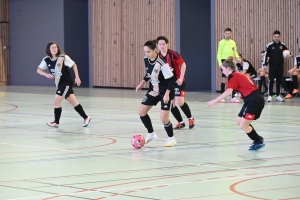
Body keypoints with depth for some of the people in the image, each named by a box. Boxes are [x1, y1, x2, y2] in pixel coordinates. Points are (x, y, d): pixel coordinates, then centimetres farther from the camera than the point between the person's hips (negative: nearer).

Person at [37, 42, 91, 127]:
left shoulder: (63, 57, -15)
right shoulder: (46, 60, -3)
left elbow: (74, 65, -6)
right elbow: (38, 70, 2)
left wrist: (77, 77, -9)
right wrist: (46, 74, -17)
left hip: (67, 82, -5)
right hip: (60, 84, 5)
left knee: (56, 101, -9)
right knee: (73, 102, 11)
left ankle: (56, 122, 6)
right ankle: (86, 118, 23)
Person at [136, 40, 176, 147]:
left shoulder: (161, 63, -28)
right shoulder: (146, 60, -7)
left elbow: (171, 79, -23)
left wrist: (167, 94, -28)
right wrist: (142, 84, 15)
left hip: (165, 91, -7)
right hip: (153, 90, 7)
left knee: (163, 118, -13)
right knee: (141, 111, 4)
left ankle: (171, 138, 12)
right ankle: (151, 134, 23)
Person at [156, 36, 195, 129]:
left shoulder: (173, 54, -17)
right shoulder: (158, 57, -3)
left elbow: (183, 65, -10)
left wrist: (181, 78, -16)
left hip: (177, 82, -5)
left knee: (180, 102, -13)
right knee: (171, 104, 0)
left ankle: (190, 119, 11)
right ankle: (180, 122, 17)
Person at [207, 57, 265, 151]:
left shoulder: (233, 77, -10)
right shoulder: (241, 75, 18)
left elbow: (228, 92, -24)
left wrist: (214, 101, -29)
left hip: (254, 101, -10)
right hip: (253, 100, 10)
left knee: (243, 126, -3)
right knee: (239, 121, 15)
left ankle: (259, 142, 11)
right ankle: (258, 139, 24)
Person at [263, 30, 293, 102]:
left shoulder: (283, 46, 3)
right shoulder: (269, 46, -3)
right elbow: (266, 55, -1)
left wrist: (290, 55, -12)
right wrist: (265, 64, -8)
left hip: (280, 66, 3)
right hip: (272, 66, -2)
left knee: (279, 81, 7)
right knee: (271, 81, -2)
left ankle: (278, 96, 15)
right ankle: (270, 96, 2)